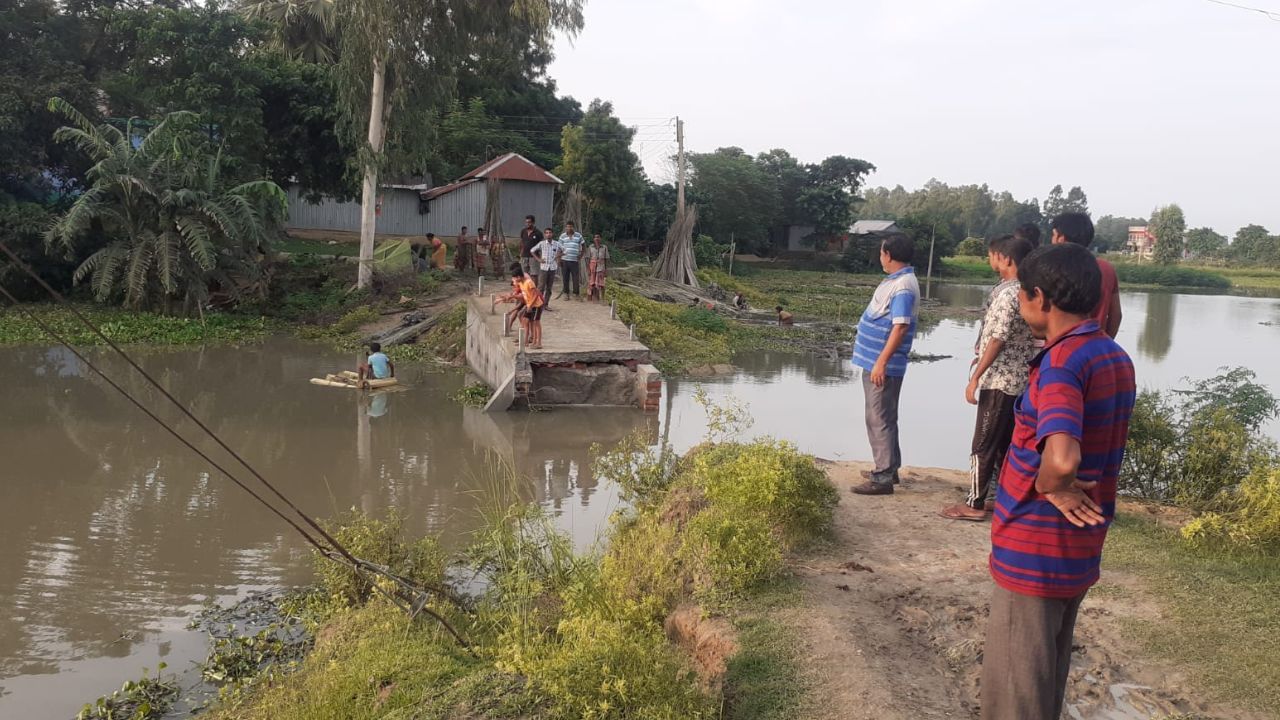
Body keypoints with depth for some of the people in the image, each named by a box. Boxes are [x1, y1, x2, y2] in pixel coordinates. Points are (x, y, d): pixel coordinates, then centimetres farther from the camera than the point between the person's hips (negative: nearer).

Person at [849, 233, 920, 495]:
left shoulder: (903, 286, -19)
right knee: (881, 417, 17)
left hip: (883, 364, -10)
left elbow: (900, 327, -25)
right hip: (875, 359, 10)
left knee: (879, 419, -7)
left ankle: (883, 478, -3)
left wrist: (881, 362, -27)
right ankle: (888, 468, 27)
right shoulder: (896, 280, 13)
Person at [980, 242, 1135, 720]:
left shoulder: (1063, 362, -22)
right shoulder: (1116, 358, 6)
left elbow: (1061, 458, -36)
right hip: (1081, 543, 9)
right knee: (1048, 670, 23)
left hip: (1037, 547, -9)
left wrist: (1049, 486, -19)